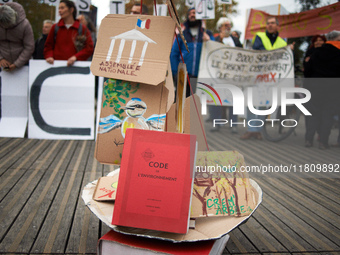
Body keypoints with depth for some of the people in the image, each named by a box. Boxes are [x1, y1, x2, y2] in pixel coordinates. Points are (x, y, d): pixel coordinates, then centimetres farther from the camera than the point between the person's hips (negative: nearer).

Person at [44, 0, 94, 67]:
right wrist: (49, 56, -5)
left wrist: (76, 57, -14)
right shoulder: (55, 28, 15)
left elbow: (89, 48, 0)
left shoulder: (82, 29, 7)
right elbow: (48, 46, 16)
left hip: (74, 65, -2)